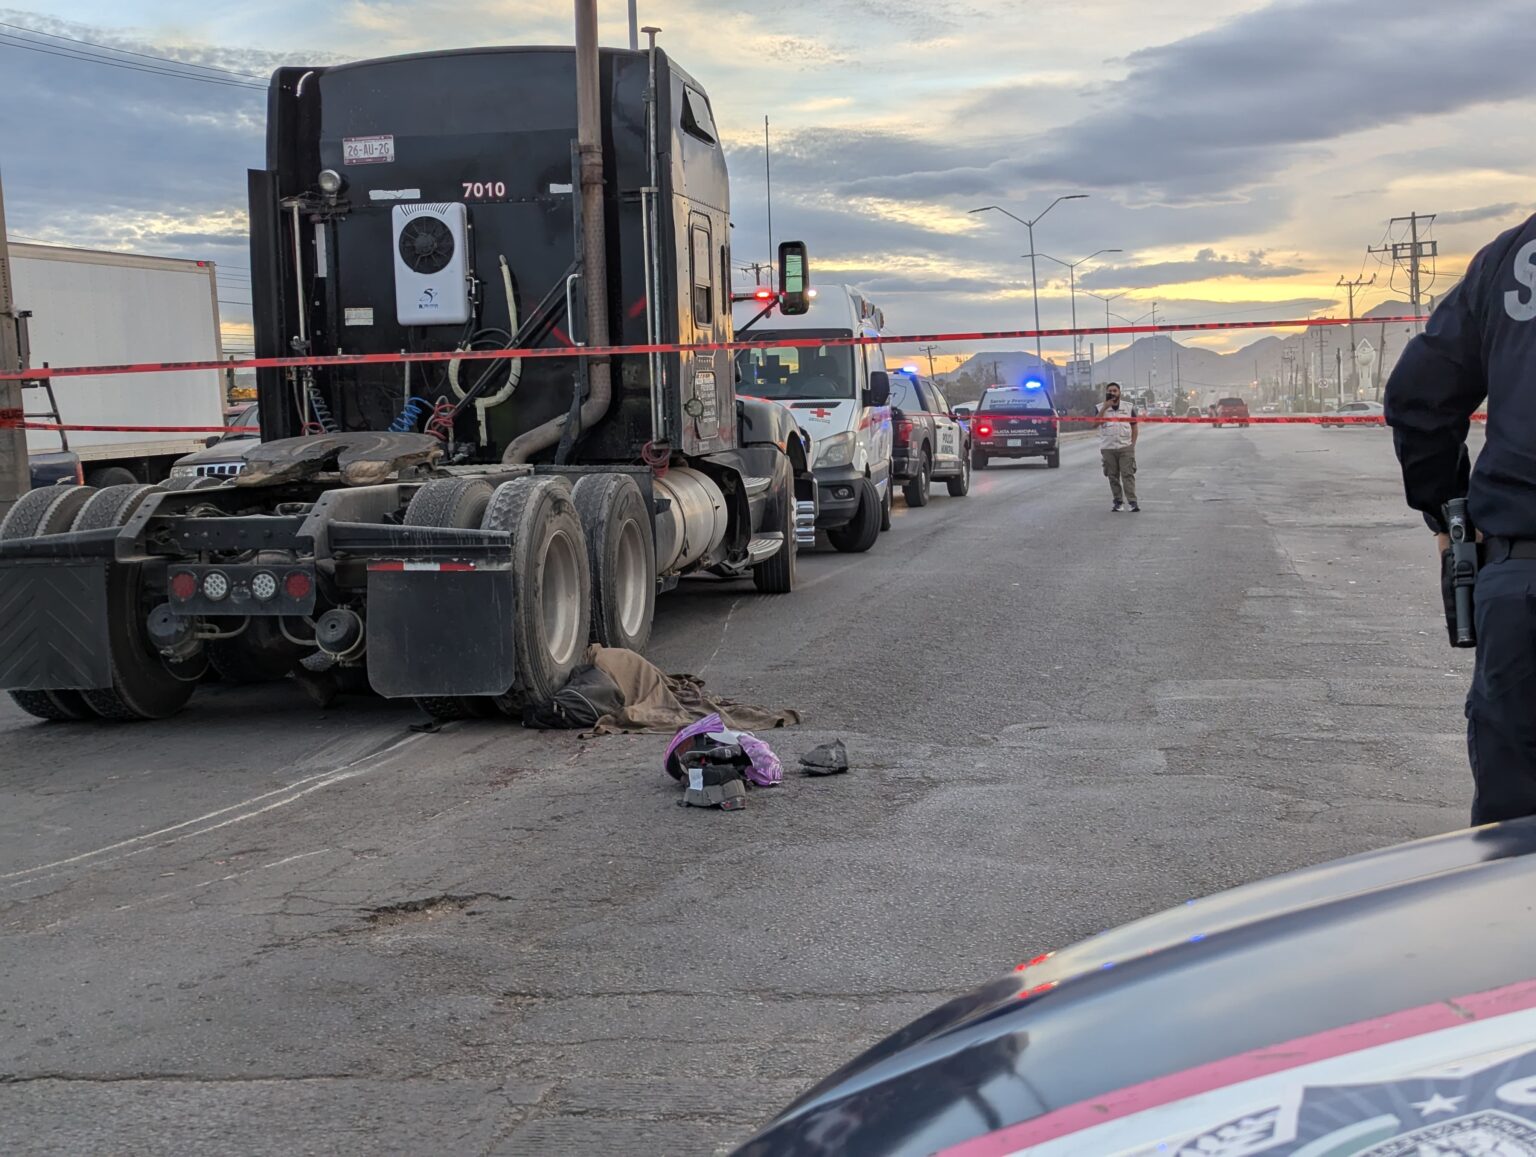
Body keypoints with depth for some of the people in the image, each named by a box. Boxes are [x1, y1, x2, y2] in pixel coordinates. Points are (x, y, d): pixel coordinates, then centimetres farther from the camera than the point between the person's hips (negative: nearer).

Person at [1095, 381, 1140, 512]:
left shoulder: (1129, 407, 7)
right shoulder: (1100, 408, 4)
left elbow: (1135, 428, 9)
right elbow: (1095, 423, -12)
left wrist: (1132, 444, 0)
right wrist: (1105, 408, -16)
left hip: (1126, 448, -1)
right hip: (1108, 448, 1)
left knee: (1128, 474, -8)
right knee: (1113, 476, 4)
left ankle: (1133, 502, -11)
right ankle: (1118, 502, 12)